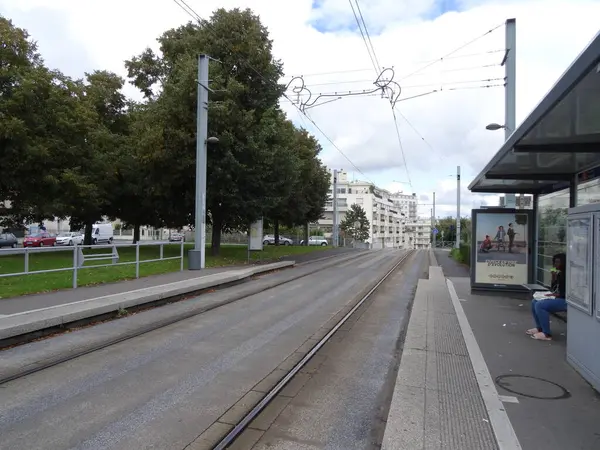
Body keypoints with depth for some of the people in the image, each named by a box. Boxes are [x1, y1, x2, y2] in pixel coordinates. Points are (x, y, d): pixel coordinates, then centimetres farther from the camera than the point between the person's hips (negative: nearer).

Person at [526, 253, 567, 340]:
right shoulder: (559, 273, 13)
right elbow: (554, 289, 15)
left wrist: (557, 294, -24)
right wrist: (554, 278, 1)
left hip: (565, 300, -10)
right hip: (558, 298, 10)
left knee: (540, 305, -25)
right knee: (534, 302, 8)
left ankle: (547, 334, -19)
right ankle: (539, 328, 13)